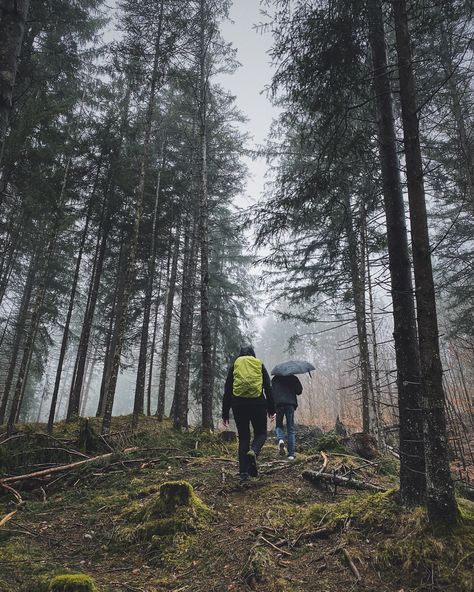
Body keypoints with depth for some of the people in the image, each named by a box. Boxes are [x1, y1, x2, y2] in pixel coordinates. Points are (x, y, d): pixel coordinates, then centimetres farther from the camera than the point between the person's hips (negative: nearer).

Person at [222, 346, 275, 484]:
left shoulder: (235, 365, 12)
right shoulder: (259, 364, 12)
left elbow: (227, 391, 9)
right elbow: (268, 388, 7)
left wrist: (225, 413, 12)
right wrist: (271, 409, 11)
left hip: (238, 404, 1)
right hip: (258, 403, -1)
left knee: (243, 437, 10)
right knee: (261, 433, 15)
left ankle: (244, 473, 4)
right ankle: (253, 452, -17)